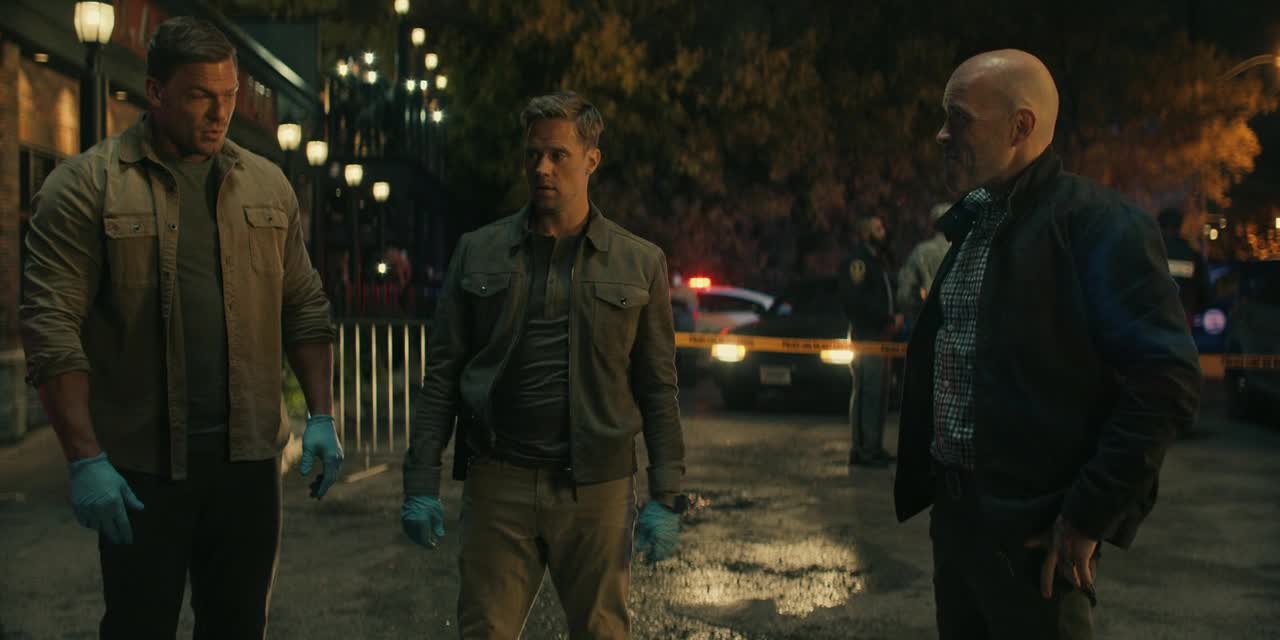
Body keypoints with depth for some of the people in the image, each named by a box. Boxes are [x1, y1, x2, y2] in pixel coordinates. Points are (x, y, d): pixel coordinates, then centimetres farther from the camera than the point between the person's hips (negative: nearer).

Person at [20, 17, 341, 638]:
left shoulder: (267, 185, 9)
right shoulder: (86, 185, -5)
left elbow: (305, 309, 12)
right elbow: (51, 327, -10)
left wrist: (321, 416, 3)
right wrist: (85, 458, -16)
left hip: (248, 456, 4)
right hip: (141, 467, -3)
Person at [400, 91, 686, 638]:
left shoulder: (640, 264, 5)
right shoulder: (478, 253, 6)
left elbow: (658, 389, 4)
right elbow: (442, 376, 5)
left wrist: (666, 499, 0)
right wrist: (421, 484, -1)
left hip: (597, 488, 0)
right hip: (498, 484, 0)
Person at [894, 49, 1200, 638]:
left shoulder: (1094, 223, -13)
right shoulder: (971, 225, 11)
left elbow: (1166, 383, -18)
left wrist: (1089, 515, -18)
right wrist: (928, 479, 13)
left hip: (1036, 524, -8)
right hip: (953, 508, 8)